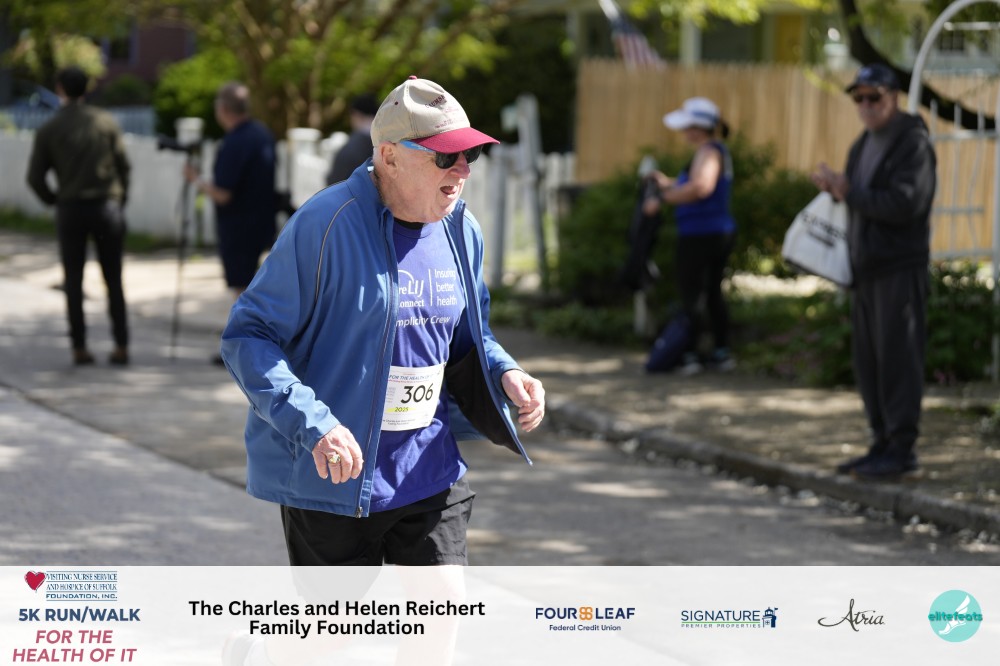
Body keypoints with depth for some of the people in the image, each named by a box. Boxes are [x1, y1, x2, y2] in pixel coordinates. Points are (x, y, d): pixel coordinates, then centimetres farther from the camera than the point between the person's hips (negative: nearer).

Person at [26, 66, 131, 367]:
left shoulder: (48, 130, -3)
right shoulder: (106, 122, -1)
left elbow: (35, 177, -4)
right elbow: (124, 166, -1)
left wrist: (54, 200, 12)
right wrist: (120, 200, 11)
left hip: (70, 209, -1)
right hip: (107, 206, 1)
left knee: (73, 281, 7)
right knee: (114, 280, 7)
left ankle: (79, 347, 3)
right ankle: (121, 345, 2)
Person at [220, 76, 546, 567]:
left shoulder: (461, 231, 5)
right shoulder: (325, 226, -17)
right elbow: (247, 337, -17)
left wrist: (504, 374, -1)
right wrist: (312, 425, -29)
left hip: (430, 475, 5)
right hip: (332, 478, -5)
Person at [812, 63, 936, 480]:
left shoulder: (912, 144, -10)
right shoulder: (863, 145, 19)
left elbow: (904, 202, -20)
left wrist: (849, 193, -12)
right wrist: (833, 186, 3)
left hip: (900, 268, -9)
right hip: (866, 268, 9)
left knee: (897, 358, -8)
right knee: (869, 361, 10)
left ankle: (902, 448, -5)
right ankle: (883, 443, 16)